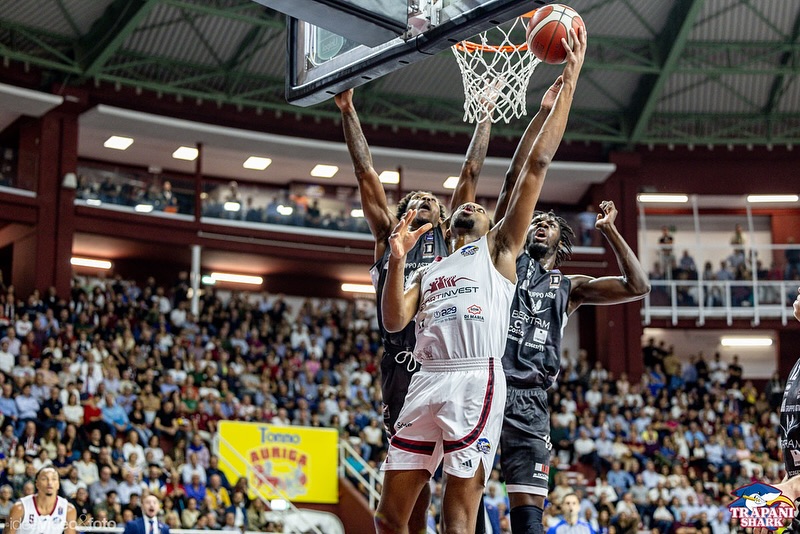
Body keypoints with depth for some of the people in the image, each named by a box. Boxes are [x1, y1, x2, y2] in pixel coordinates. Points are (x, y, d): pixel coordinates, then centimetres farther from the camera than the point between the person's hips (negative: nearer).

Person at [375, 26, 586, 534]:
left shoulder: (498, 249, 17)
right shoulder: (427, 272, 30)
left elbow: (538, 163, 9)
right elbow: (394, 321, 11)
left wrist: (568, 85, 5)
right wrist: (397, 259, 0)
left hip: (476, 383, -5)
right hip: (425, 384, 5)